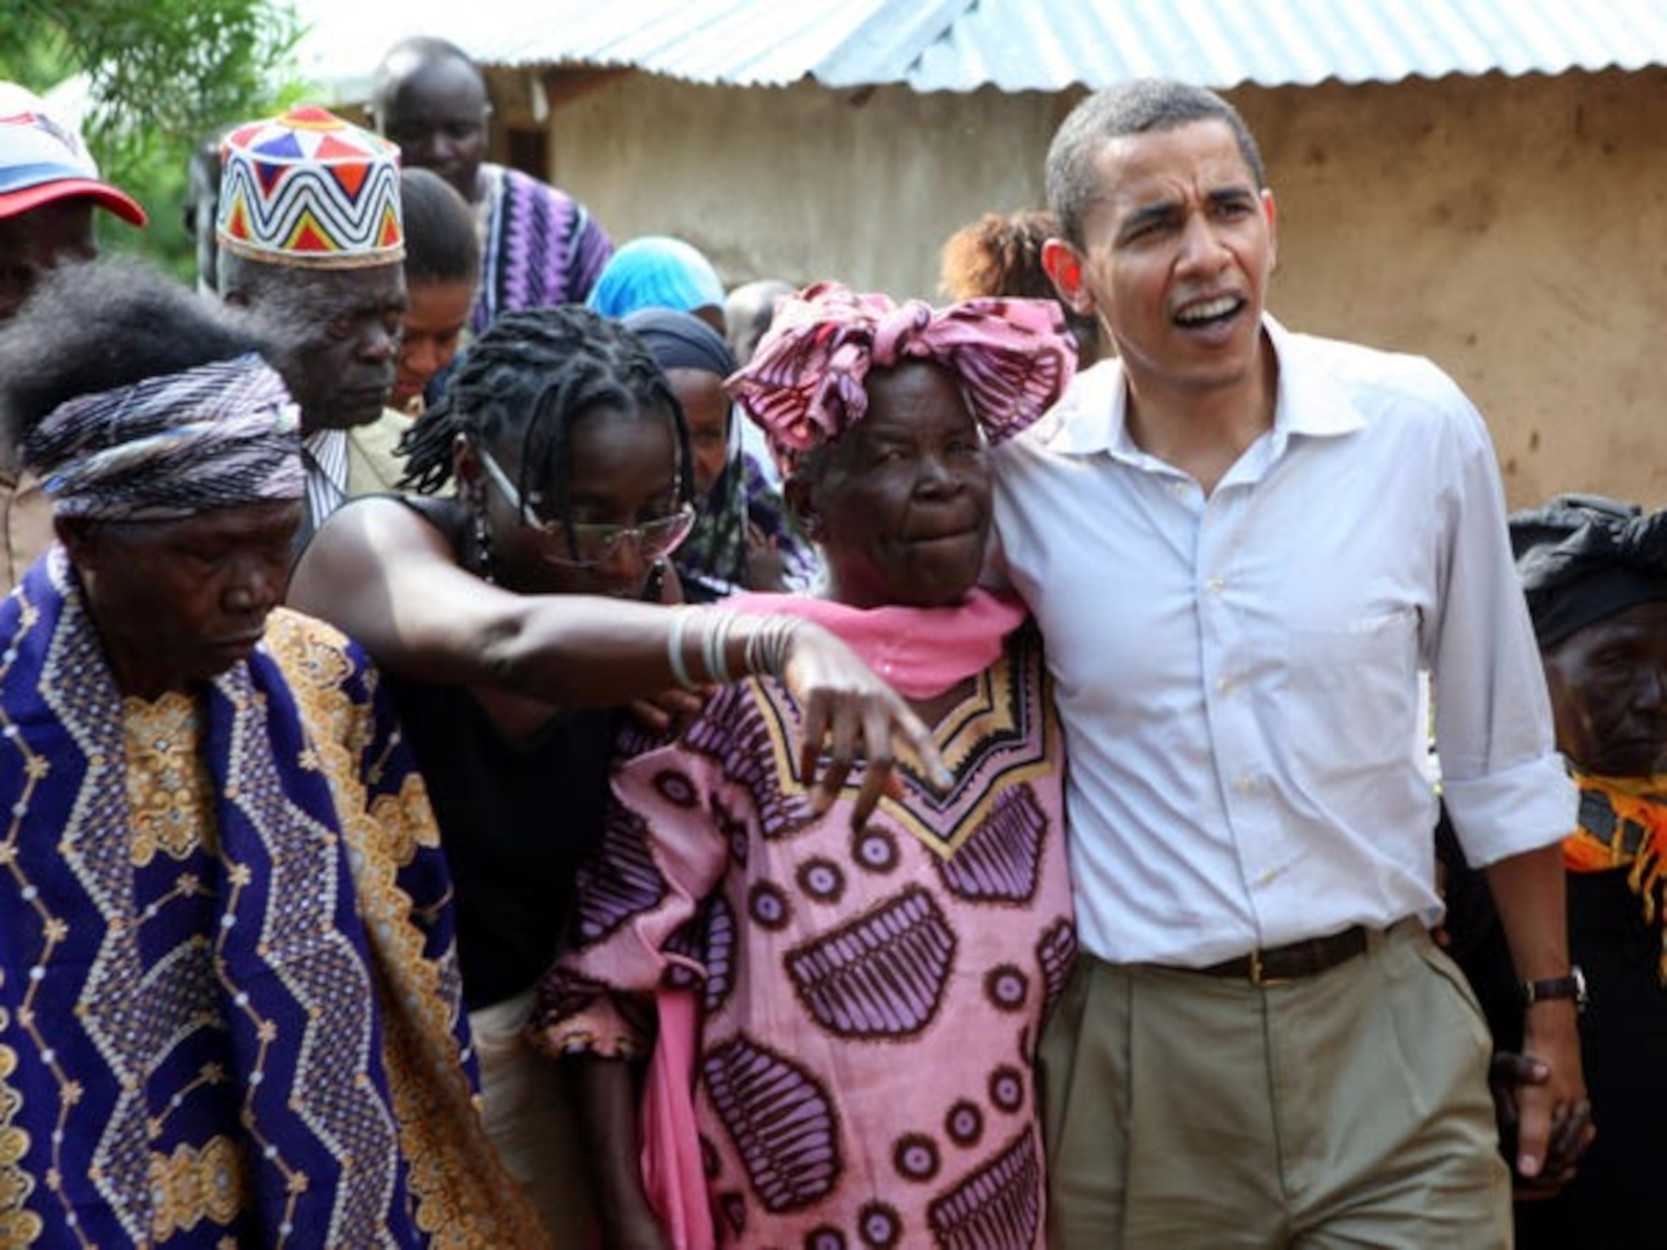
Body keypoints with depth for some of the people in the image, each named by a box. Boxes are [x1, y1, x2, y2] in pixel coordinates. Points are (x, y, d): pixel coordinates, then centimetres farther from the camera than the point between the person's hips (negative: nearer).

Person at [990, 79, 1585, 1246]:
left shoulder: (1420, 427, -3)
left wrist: (1552, 1005, 10)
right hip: (1130, 1050, 0)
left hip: (1385, 1027, 1)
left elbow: (1502, 755, 6)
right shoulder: (1018, 470, -6)